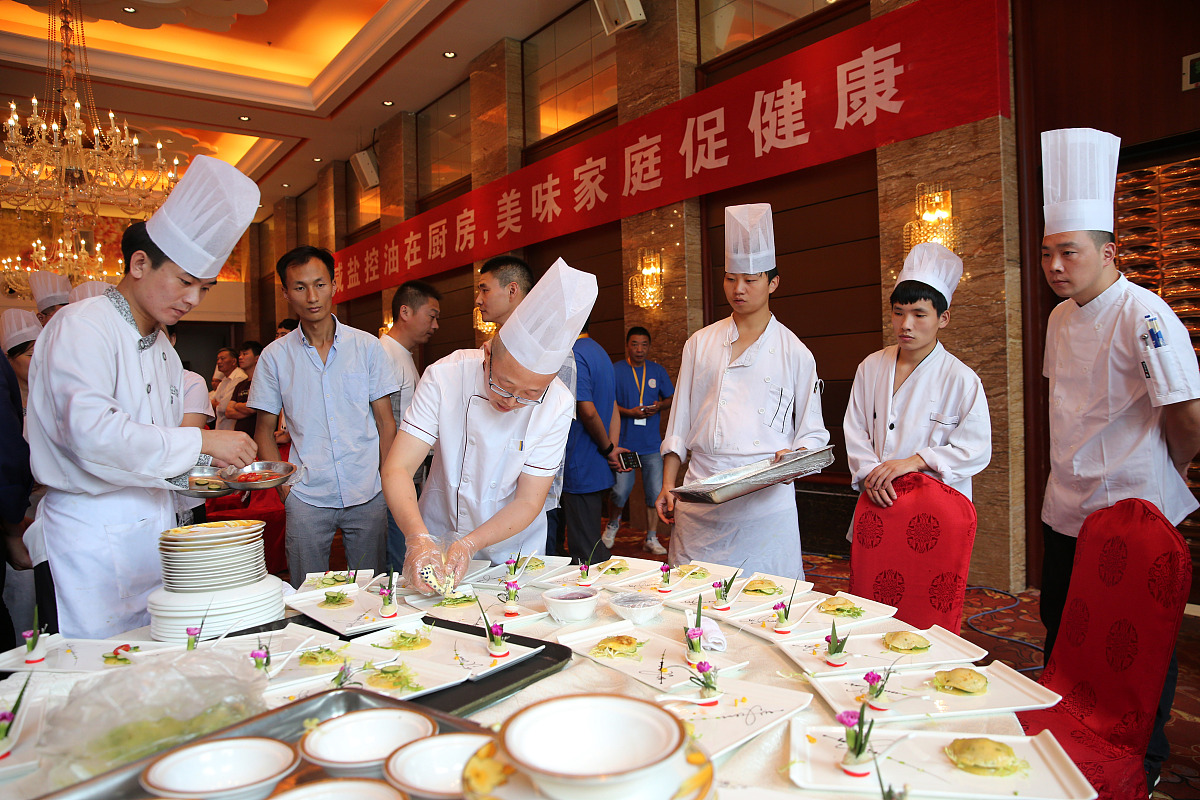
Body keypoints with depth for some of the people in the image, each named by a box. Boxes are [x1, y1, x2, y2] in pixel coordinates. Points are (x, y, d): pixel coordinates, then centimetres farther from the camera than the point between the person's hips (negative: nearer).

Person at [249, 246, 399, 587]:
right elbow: (264, 430, 9)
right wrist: (283, 485, -2)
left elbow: (385, 421, 5)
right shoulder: (275, 356, 3)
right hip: (307, 498, 0)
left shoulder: (367, 345, 3)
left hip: (367, 494, 0)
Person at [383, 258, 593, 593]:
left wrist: (469, 544, -30)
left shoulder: (556, 405, -20)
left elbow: (528, 502, -16)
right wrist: (418, 538, -39)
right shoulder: (445, 377, -20)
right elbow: (398, 468, -23)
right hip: (437, 537, 0)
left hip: (512, 548, 0)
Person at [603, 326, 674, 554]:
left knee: (655, 492, 2)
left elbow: (671, 398, 16)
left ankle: (651, 538, 16)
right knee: (620, 491, -5)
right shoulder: (615, 370, 0)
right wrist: (630, 412, -15)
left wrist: (660, 405, -5)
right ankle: (613, 523, 27)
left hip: (652, 443, 3)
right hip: (624, 441, -3)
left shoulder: (657, 370, 10)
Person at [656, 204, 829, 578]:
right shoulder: (700, 343, 11)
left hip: (766, 498, -2)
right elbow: (680, 420, 12)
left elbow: (813, 431, 8)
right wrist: (667, 485, 7)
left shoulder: (794, 353, 5)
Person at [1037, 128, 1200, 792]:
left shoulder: (1143, 316, -19)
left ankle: (1145, 768, 28)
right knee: (1060, 629, 19)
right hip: (1067, 507, 8)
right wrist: (1072, 470, 15)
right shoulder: (1060, 318, 6)